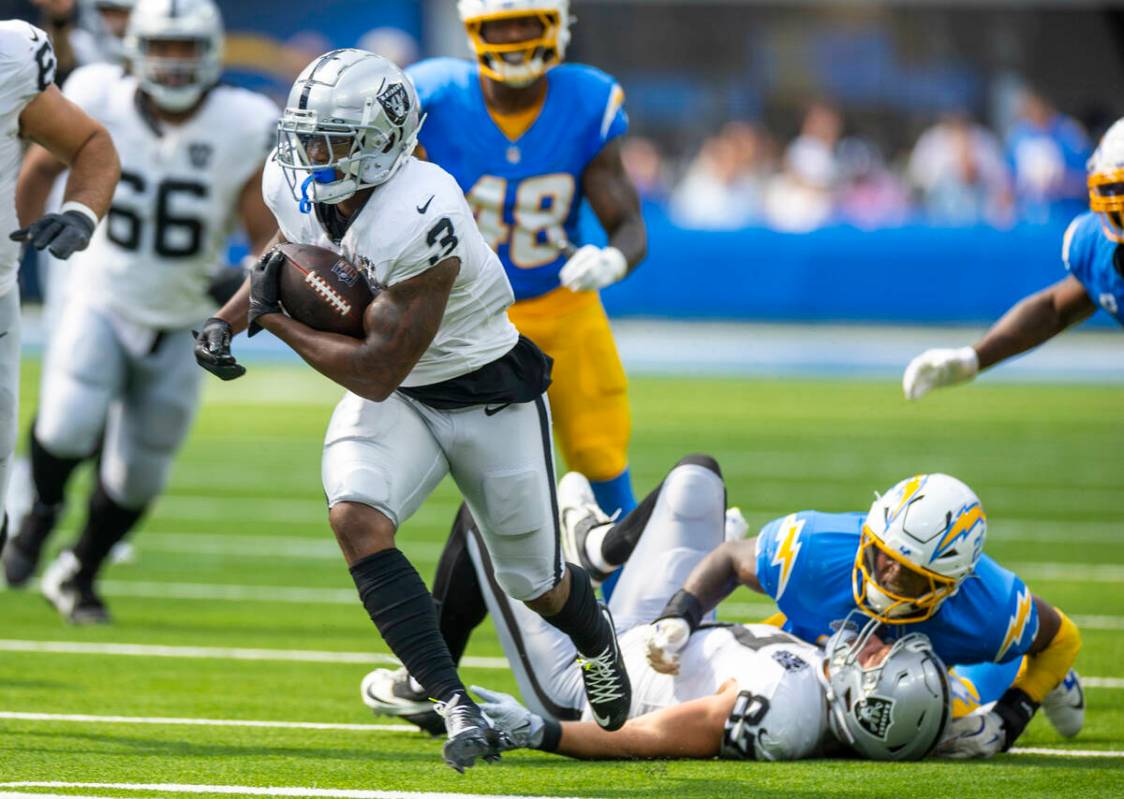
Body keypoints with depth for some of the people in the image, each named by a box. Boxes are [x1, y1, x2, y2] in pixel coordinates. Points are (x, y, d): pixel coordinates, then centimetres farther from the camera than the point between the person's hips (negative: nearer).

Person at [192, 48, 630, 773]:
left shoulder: (419, 222, -36)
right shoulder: (295, 185, -13)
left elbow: (375, 372, -31)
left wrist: (275, 320, -22)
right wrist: (228, 320, 0)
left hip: (489, 395, -5)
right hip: (395, 397, 5)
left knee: (537, 586, 10)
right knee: (356, 519, -25)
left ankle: (597, 638, 49)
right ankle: (456, 707, -24)